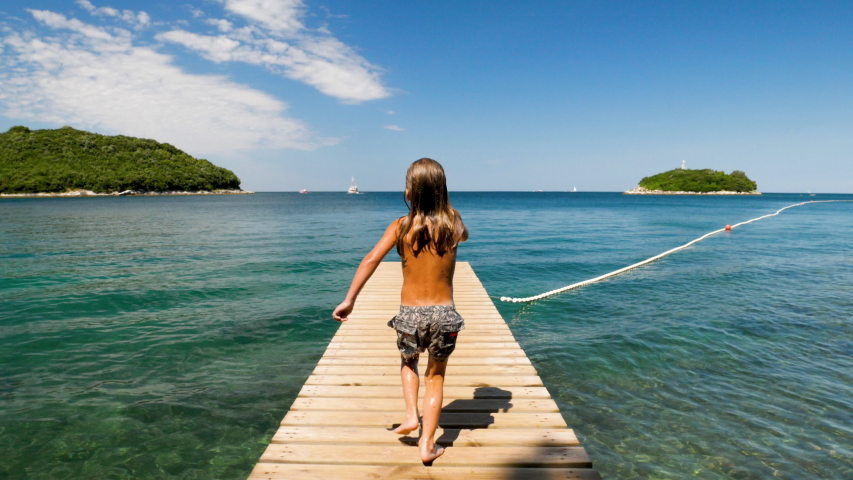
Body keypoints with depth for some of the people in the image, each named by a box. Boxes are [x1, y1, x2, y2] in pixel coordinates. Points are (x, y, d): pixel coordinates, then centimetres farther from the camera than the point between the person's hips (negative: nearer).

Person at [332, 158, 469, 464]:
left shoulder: (400, 226, -8)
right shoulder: (453, 224, -3)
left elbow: (372, 260, -17)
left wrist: (349, 299, -13)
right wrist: (443, 209, 18)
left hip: (410, 314, 0)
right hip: (443, 314, 1)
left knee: (408, 360, 33)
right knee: (436, 377, 19)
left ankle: (411, 415, 21)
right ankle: (427, 445, 23)